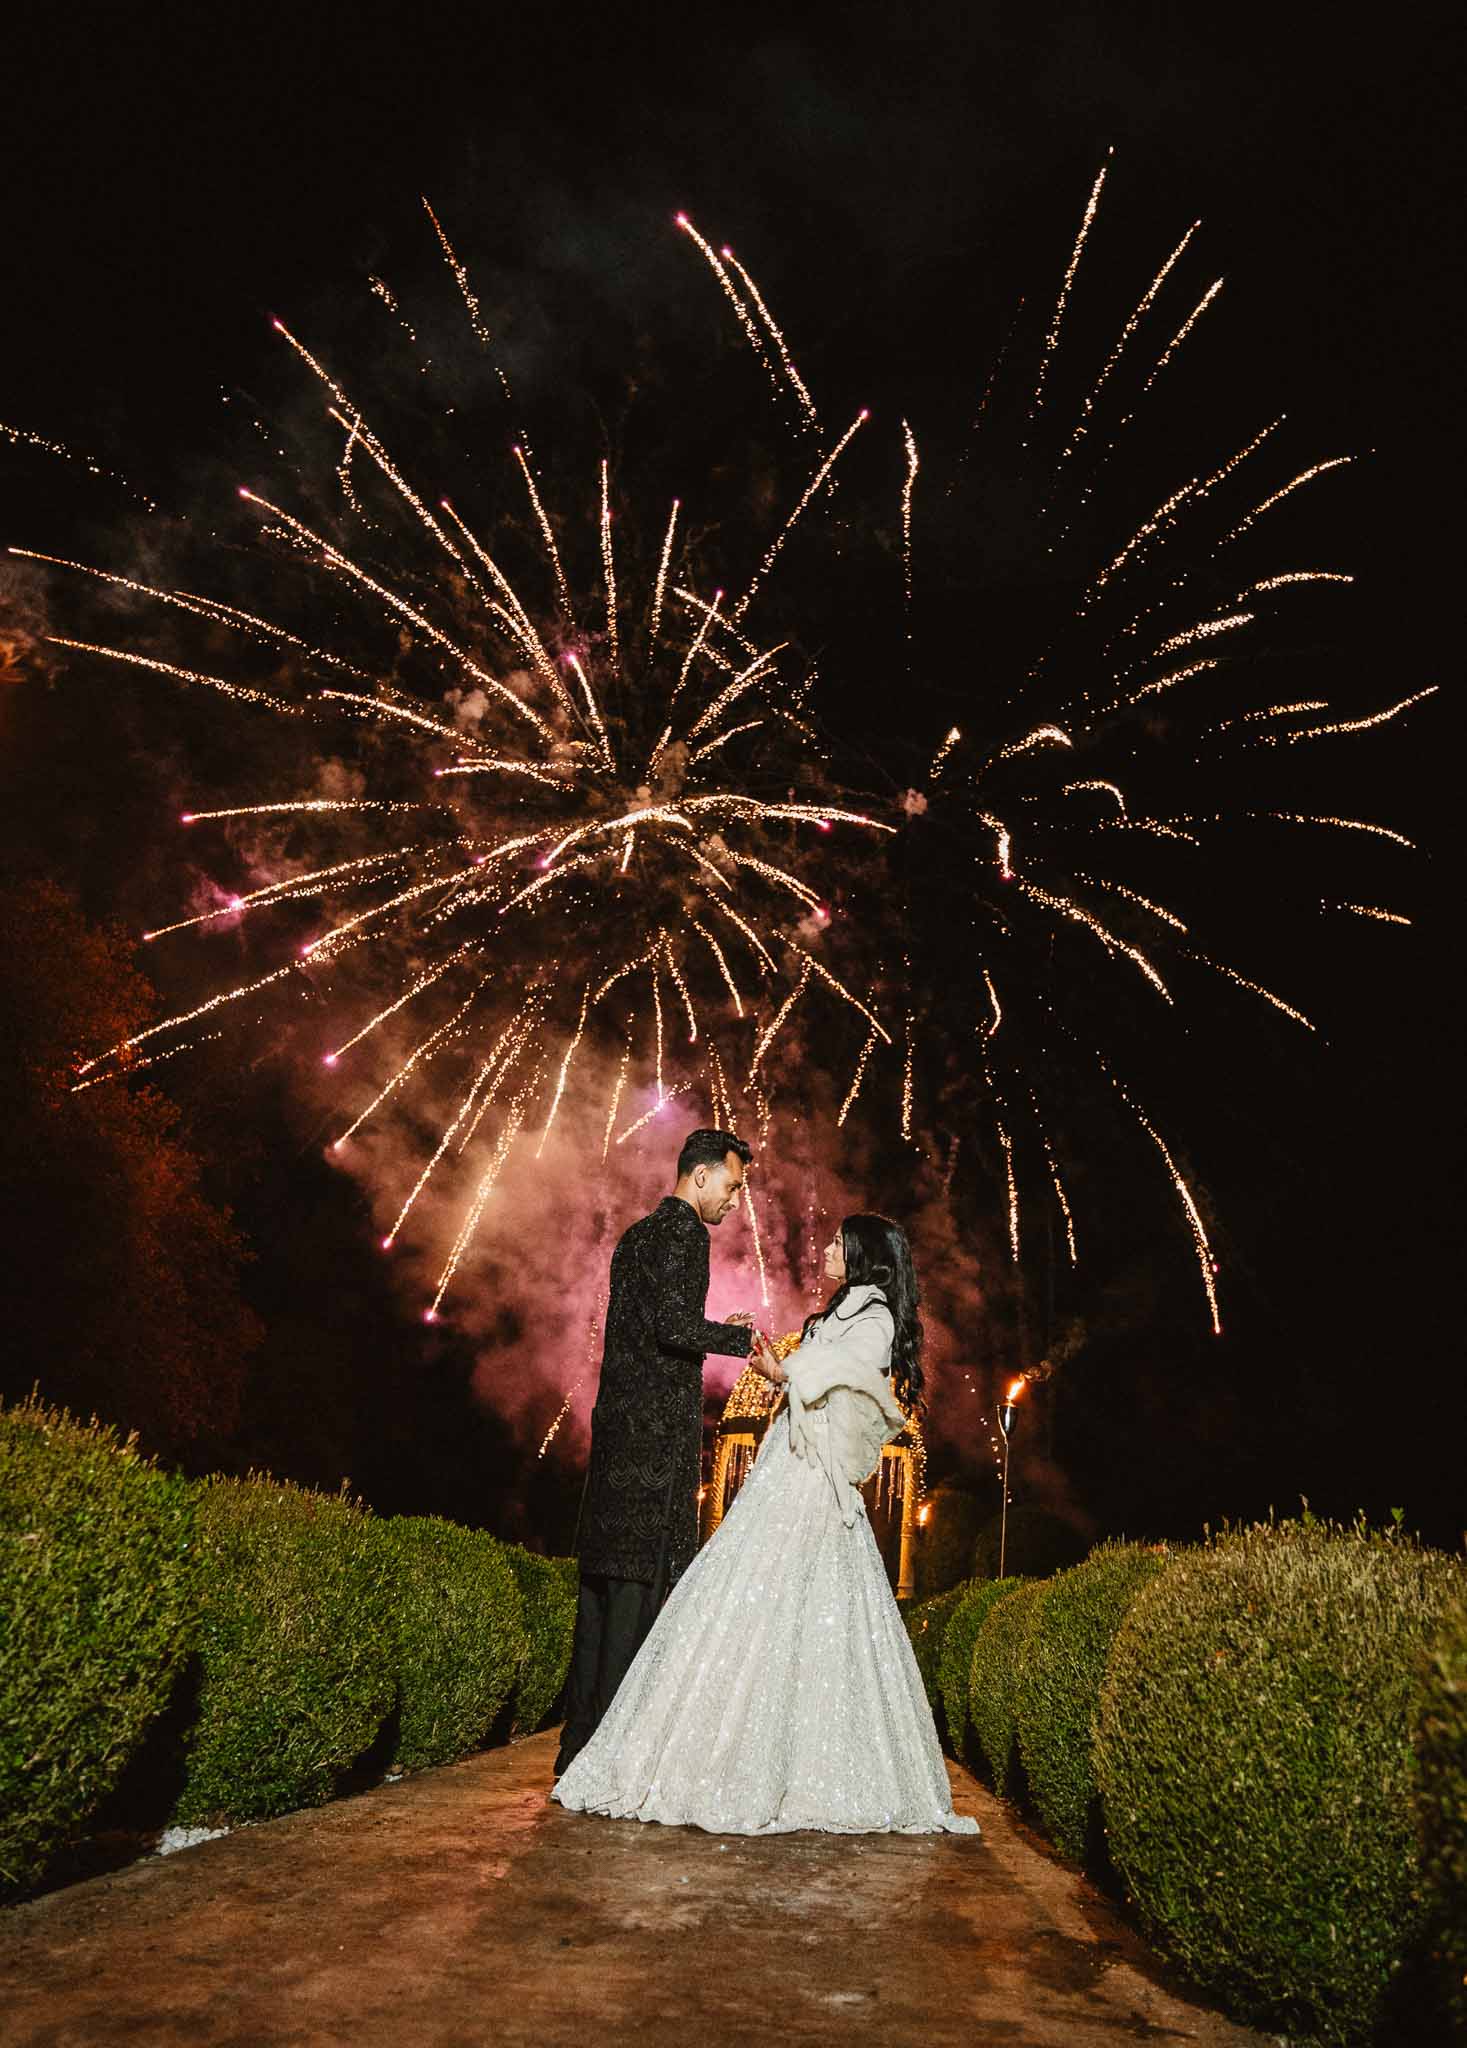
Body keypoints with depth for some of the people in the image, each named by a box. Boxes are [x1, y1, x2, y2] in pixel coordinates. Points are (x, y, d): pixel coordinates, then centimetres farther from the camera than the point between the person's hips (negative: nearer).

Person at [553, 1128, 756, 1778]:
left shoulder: (636, 1235, 21)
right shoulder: (682, 1231, -8)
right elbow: (673, 1325, -18)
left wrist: (713, 1330, 21)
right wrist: (741, 1339, -6)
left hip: (616, 1425, 9)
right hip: (658, 1431, -9)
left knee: (603, 1580, 9)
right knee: (644, 1579, -6)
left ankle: (579, 1741, 14)